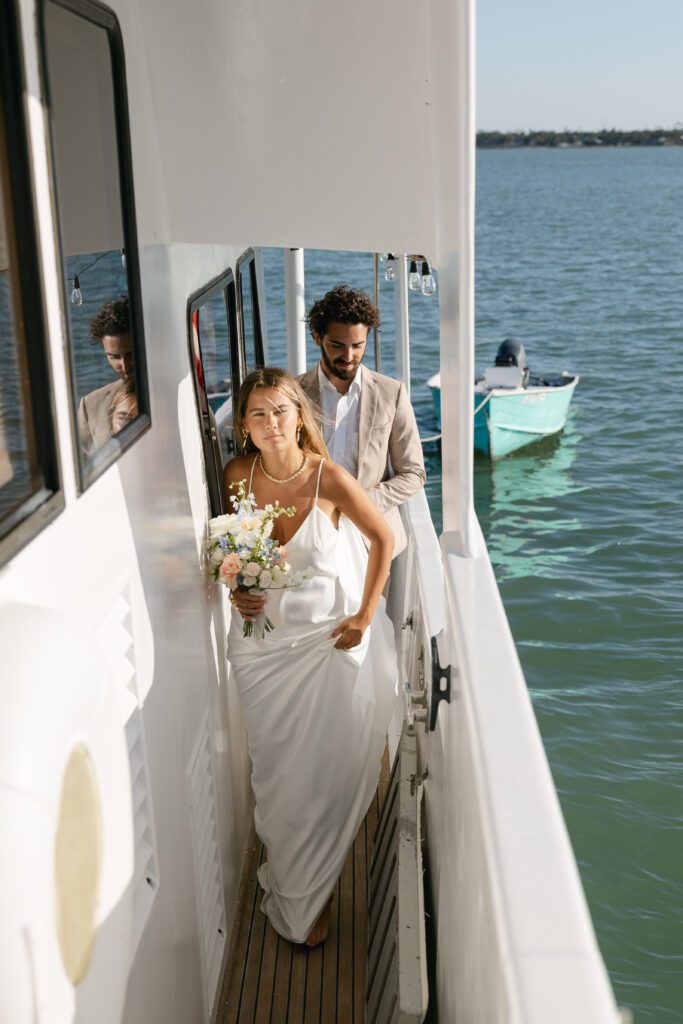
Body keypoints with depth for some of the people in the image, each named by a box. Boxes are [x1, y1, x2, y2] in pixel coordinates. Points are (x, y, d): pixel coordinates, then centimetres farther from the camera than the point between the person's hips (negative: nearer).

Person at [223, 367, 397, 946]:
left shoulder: (330, 478, -17)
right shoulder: (238, 476, -7)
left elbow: (383, 539, -4)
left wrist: (365, 616, -7)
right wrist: (238, 590, -7)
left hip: (330, 638, -3)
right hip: (263, 639, 3)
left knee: (326, 772, 4)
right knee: (275, 771, 11)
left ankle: (308, 899, 25)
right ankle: (287, 879, 34)